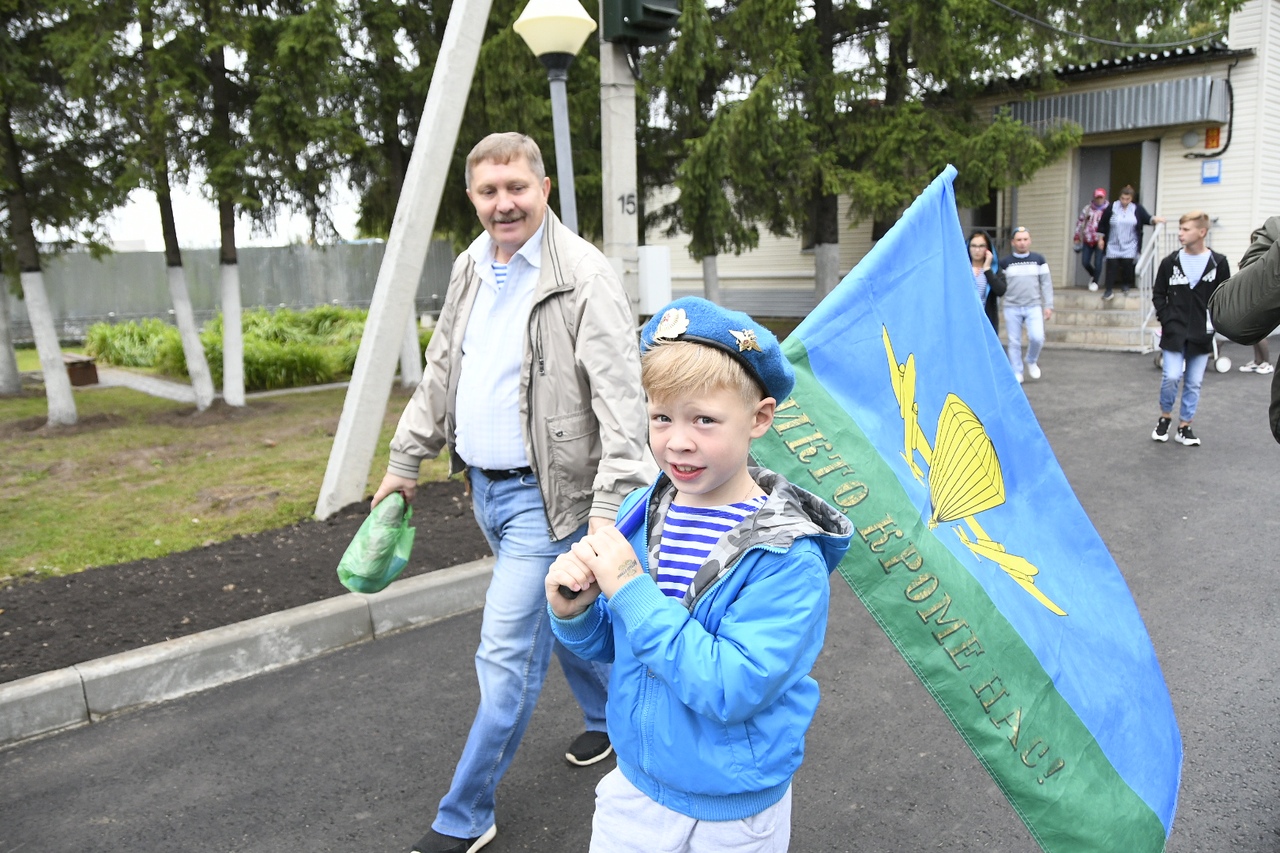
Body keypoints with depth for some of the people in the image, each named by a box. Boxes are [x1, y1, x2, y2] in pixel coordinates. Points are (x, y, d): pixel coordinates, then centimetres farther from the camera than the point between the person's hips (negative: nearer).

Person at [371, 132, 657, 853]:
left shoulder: (584, 276, -18)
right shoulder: (471, 269, 7)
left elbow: (621, 401, -23)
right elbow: (441, 373, 17)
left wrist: (611, 509, -30)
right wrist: (407, 461, 18)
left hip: (546, 496, -8)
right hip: (485, 487, 8)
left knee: (508, 655, -2)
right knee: (561, 621, 24)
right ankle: (612, 715, 49)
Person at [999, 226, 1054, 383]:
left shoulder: (1039, 260, 5)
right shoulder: (1005, 262, 2)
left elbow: (1046, 284, 6)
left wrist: (1048, 305, 1)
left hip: (1033, 307, 0)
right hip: (1012, 308, 0)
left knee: (1037, 338, -15)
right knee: (1014, 342, 2)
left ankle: (1032, 361, 14)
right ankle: (1016, 373, 13)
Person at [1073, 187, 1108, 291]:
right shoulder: (1088, 208, 7)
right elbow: (1080, 221, 14)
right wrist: (1077, 236, 12)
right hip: (1088, 240, 4)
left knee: (1098, 263, -7)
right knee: (1085, 262, 4)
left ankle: (1094, 282, 13)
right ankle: (1093, 275, 33)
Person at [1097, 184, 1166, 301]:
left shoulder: (1137, 209, -1)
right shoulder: (1111, 208, -3)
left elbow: (1147, 219, 0)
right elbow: (1102, 223, 3)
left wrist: (1154, 219, -23)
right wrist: (1100, 239, 2)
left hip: (1130, 245, 1)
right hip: (1113, 245, 0)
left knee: (1128, 264, -3)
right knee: (1111, 266, -4)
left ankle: (1126, 285, 21)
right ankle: (1109, 290, -2)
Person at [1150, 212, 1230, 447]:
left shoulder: (1218, 263, -1)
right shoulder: (1171, 262, 0)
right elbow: (1158, 294, 7)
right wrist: (1166, 319, -4)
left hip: (1202, 335, 1)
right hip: (1174, 332, -1)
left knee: (1194, 383, 6)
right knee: (1171, 377, -9)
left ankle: (1184, 427, 18)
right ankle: (1165, 418, 14)